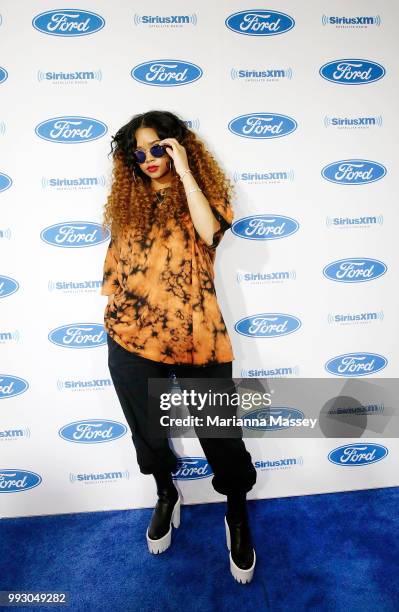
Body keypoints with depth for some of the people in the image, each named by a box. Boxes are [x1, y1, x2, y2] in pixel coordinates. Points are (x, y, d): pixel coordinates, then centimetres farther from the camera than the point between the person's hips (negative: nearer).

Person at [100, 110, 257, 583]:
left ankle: (238, 517, 35)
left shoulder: (204, 189, 4)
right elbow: (117, 258, 16)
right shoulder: (128, 199, 12)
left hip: (194, 334, -3)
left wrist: (184, 170, -12)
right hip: (131, 335, 4)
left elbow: (209, 231, -18)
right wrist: (114, 311, 13)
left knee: (219, 433, 7)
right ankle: (167, 496, 48)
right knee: (148, 429, 19)